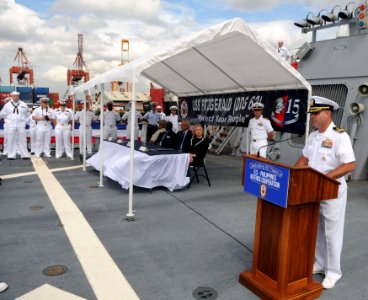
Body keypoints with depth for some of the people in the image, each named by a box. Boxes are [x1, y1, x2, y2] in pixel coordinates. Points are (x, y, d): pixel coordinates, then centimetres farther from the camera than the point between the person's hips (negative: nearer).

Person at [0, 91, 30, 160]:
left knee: (22, 140, 2)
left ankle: (24, 155, 7)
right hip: (11, 126, 0)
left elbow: (28, 115, 12)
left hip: (21, 125, 0)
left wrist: (24, 122, 11)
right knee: (11, 141, 2)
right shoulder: (7, 105, 4)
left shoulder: (23, 105, 5)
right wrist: (8, 120, 10)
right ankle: (11, 155, 8)